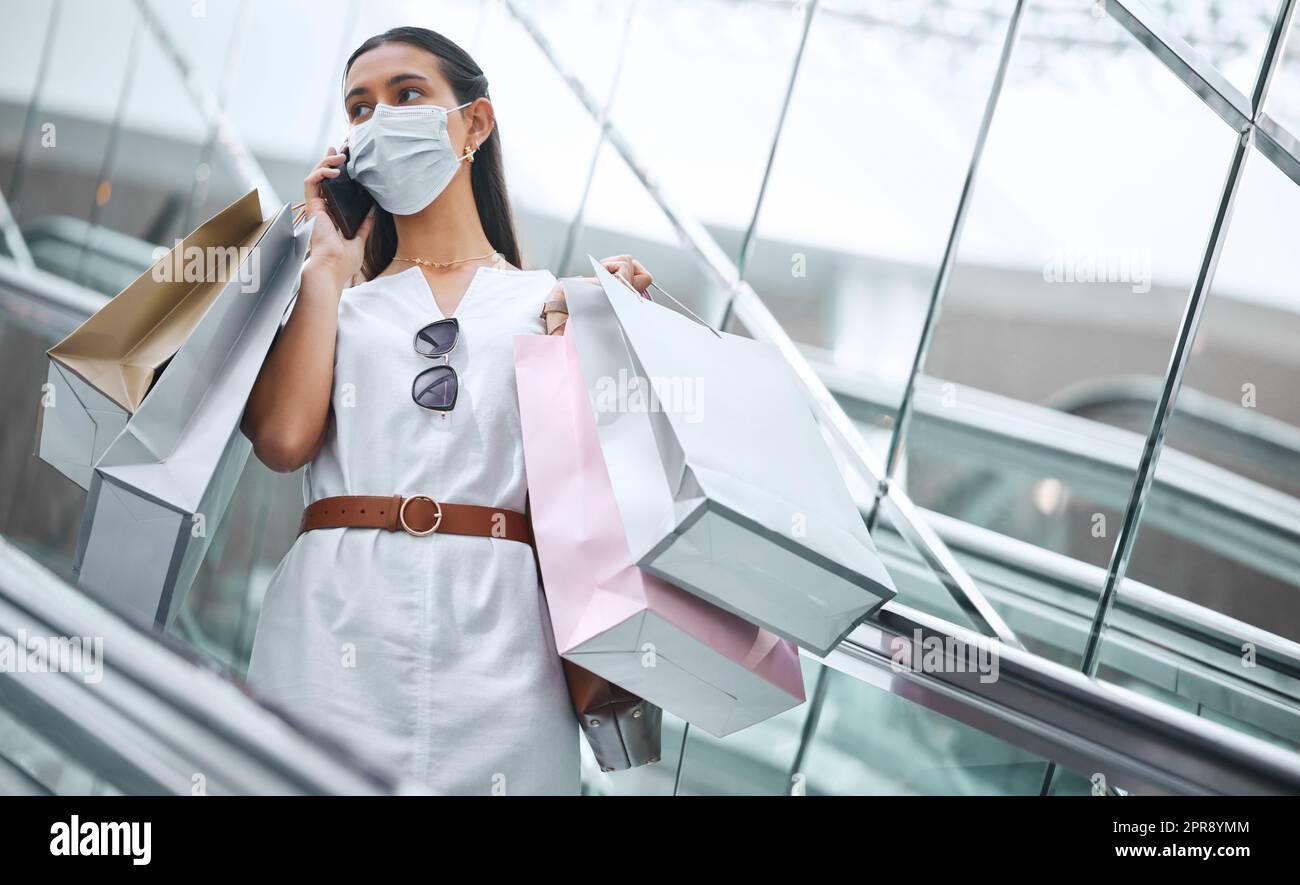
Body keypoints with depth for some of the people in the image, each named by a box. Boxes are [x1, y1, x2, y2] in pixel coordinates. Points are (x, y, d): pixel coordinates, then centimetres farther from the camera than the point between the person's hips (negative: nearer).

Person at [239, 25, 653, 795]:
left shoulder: (550, 302, 14)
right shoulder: (333, 298, 16)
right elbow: (284, 440, -4)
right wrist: (330, 261, 7)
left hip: (494, 643, -1)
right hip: (335, 635, 1)